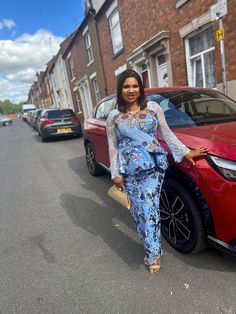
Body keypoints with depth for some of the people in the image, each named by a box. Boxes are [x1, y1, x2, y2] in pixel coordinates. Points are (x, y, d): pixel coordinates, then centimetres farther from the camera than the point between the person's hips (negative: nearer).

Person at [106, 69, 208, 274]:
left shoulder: (153, 107, 6)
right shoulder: (114, 117, 6)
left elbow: (167, 133, 10)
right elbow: (113, 146, 6)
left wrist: (185, 152, 6)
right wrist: (116, 173, 2)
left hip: (154, 166, -1)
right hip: (131, 170, 1)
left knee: (150, 208, -3)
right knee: (140, 209, 5)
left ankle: (152, 252, 16)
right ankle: (154, 252, 23)